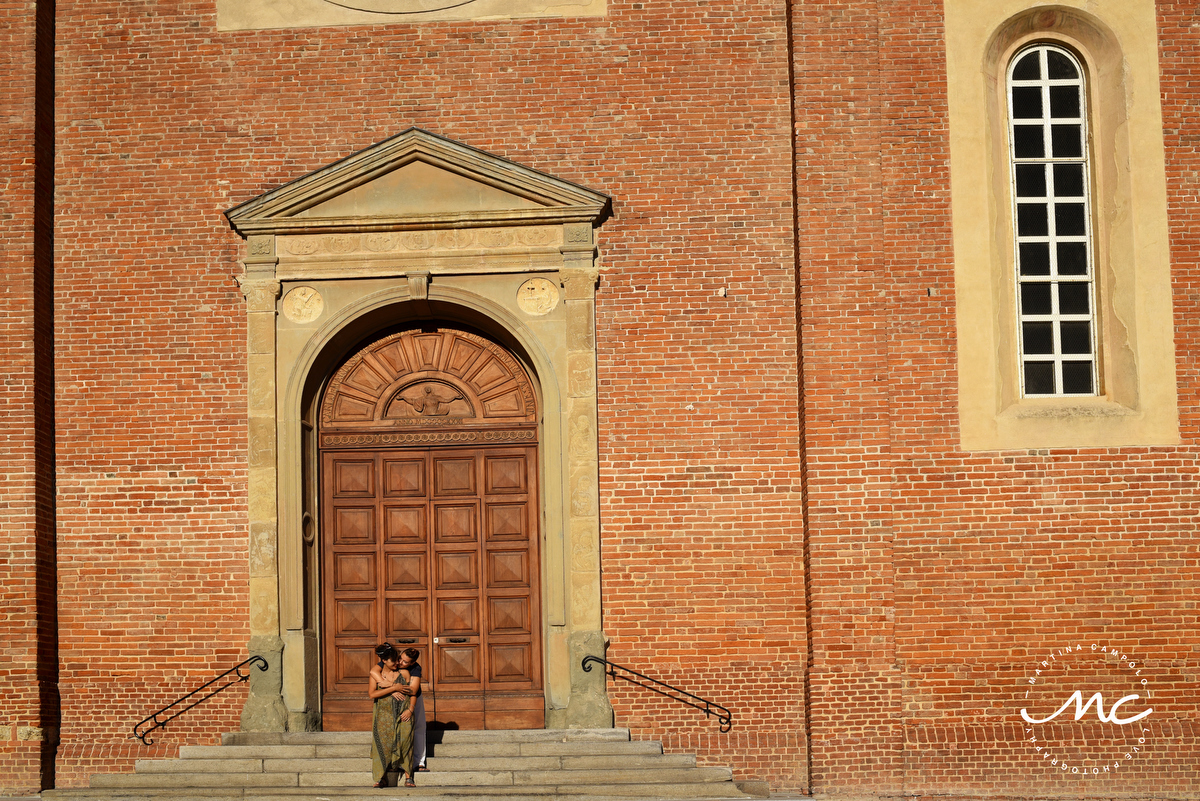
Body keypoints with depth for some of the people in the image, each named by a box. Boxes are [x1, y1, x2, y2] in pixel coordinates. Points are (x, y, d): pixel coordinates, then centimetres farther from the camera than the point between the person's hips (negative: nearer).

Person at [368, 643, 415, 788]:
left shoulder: (404, 673, 3)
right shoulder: (376, 673, 0)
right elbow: (372, 694, -11)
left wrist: (410, 709, -8)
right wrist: (394, 688, -14)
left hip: (403, 713, 1)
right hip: (384, 713, 0)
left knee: (405, 741, -6)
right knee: (383, 742, -10)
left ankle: (408, 777, -1)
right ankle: (381, 778, -9)